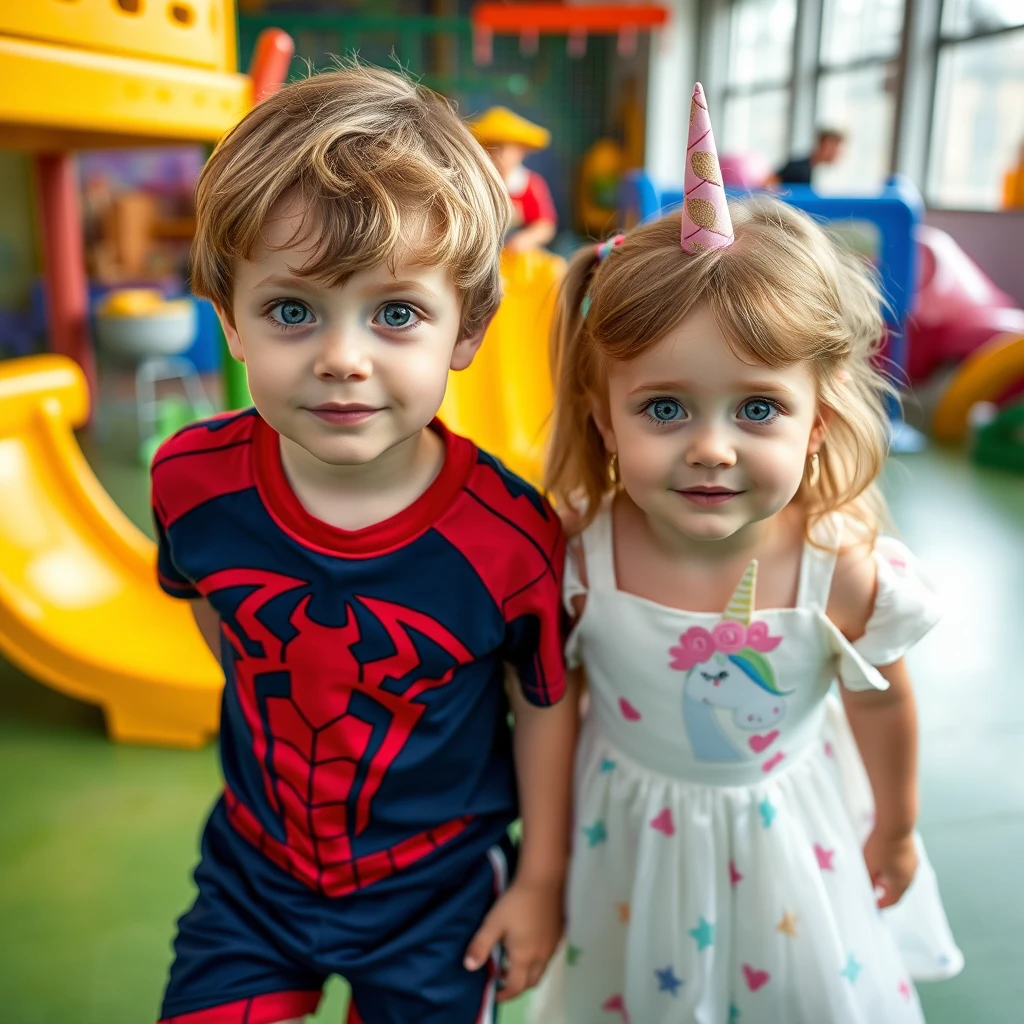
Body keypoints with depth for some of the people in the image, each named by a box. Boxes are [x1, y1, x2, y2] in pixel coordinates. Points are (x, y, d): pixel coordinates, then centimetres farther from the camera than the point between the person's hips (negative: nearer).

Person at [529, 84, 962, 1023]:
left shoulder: (843, 571, -28)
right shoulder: (577, 557, -28)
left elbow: (881, 704, -8)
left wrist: (896, 829, 9)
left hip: (784, 833, 0)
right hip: (629, 835, 1)